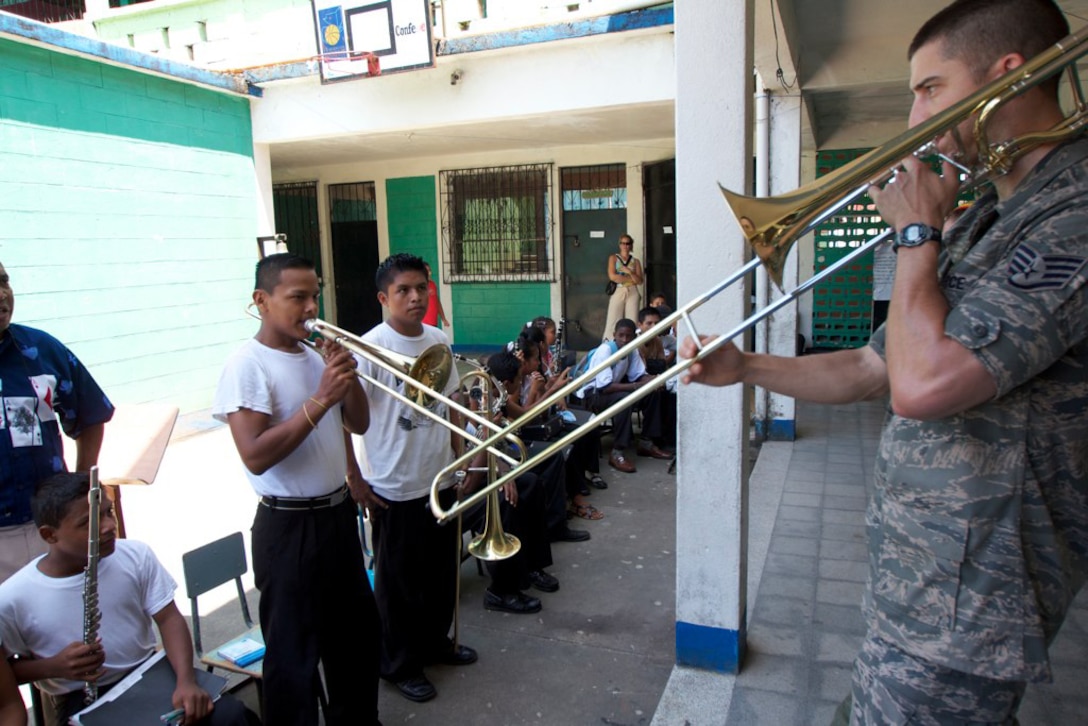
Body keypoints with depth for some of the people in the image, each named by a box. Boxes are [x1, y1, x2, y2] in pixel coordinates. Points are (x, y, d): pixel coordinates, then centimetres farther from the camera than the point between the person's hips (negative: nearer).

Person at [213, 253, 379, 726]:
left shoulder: (316, 356, 6)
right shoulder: (247, 366, -15)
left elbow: (359, 425, 9)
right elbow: (256, 456, -24)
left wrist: (347, 377, -8)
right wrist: (319, 400, -26)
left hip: (338, 513, 8)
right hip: (289, 527, -8)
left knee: (357, 628, 22)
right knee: (294, 650, 7)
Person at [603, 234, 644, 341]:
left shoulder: (635, 261, 15)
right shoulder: (613, 258, 11)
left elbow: (640, 281, 5)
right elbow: (612, 276, -4)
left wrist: (629, 272, -10)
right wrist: (631, 278, -2)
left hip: (633, 293, 2)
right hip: (618, 292, -2)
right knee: (613, 321, -10)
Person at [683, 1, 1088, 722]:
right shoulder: (984, 219, 12)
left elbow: (921, 384, -31)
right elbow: (871, 370, 13)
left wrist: (918, 231, -16)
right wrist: (746, 366, 2)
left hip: (964, 593, -9)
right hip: (919, 559, 9)